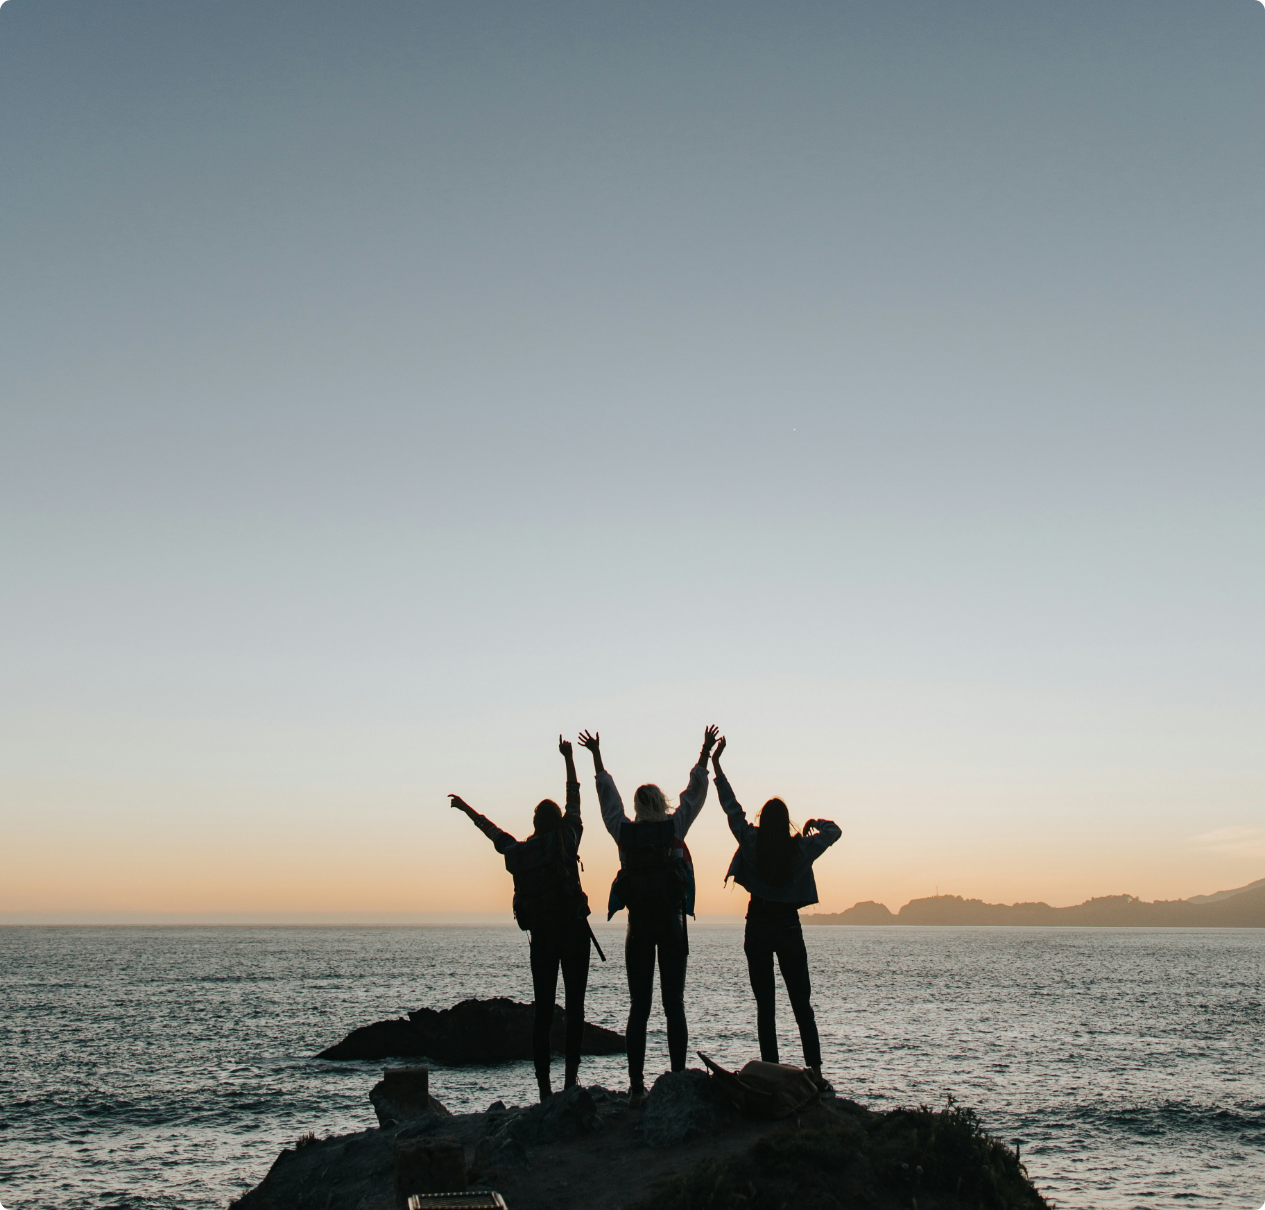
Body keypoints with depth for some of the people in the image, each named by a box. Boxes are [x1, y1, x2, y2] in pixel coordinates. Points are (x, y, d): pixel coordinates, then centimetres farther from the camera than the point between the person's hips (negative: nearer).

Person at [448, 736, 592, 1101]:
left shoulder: (519, 851, 8)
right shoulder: (567, 839, 0)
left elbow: (492, 830, 25)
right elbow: (574, 799, 12)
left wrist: (467, 809, 42)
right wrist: (568, 758, 24)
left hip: (541, 936, 3)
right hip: (573, 931, -3)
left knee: (542, 1011, 6)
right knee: (575, 1006, 2)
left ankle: (543, 1085, 3)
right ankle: (571, 1075, -5)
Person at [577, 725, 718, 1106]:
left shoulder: (625, 832, 0)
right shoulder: (674, 827, -3)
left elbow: (607, 798, 14)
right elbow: (695, 793, 8)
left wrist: (597, 758, 25)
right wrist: (705, 754, 17)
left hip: (638, 924, 1)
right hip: (671, 922, -1)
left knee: (638, 1006, 4)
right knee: (674, 1004, 2)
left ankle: (636, 1087, 1)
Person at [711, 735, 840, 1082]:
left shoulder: (751, 842, -8)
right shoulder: (801, 848, -6)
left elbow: (731, 806, -1)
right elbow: (834, 831, 7)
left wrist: (715, 764, 6)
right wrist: (815, 823, 24)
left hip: (758, 925, -1)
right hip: (789, 926, 1)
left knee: (765, 1004, 3)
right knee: (802, 1003, 7)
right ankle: (815, 1070, 1)